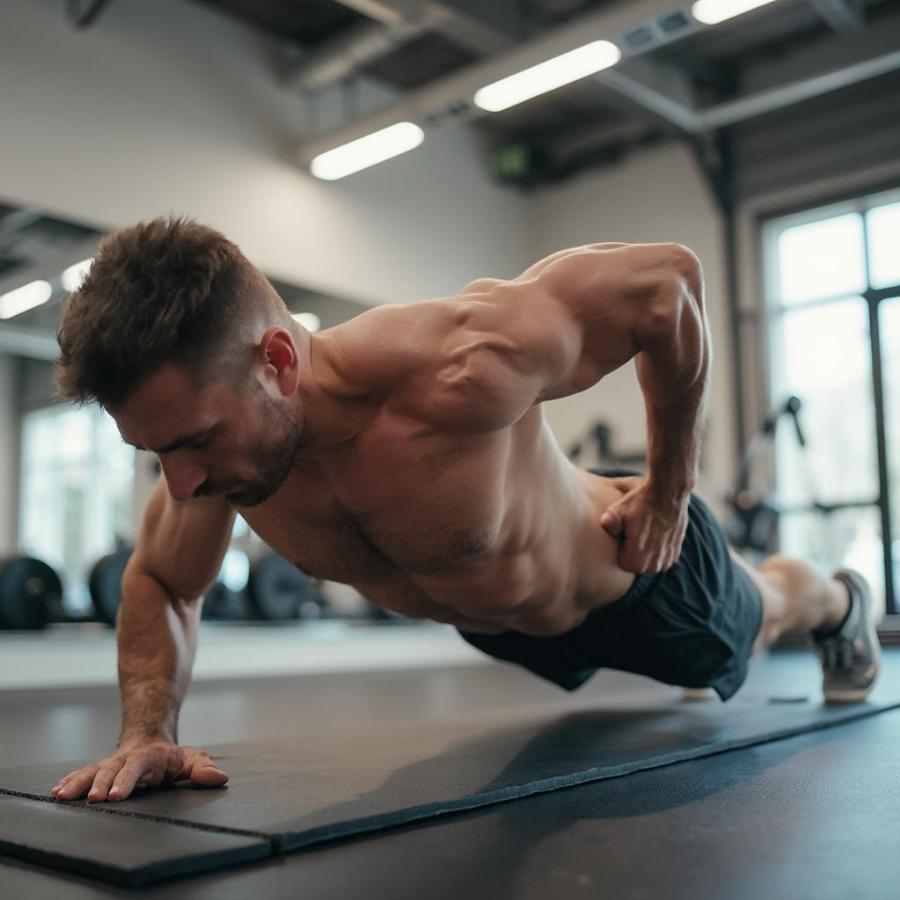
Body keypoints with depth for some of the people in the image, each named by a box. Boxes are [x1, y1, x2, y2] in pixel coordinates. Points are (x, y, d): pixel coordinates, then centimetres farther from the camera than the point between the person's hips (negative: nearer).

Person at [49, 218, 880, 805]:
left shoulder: (458, 370, -49)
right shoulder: (208, 426, -29)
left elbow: (666, 279, -33)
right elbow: (158, 585, -9)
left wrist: (671, 490, -24)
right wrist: (147, 732, -27)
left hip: (634, 572, -5)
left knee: (751, 623, 30)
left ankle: (837, 601, 69)